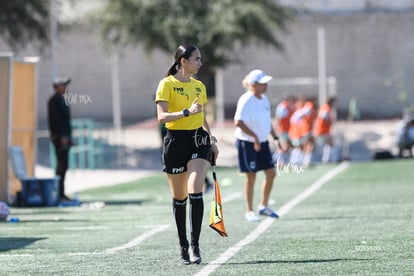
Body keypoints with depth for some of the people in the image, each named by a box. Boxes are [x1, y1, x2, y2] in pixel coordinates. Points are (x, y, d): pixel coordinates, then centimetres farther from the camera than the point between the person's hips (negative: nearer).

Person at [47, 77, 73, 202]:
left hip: (64, 136, 10)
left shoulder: (61, 99, 19)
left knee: (62, 165, 10)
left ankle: (60, 193, 13)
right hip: (60, 136, -10)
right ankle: (59, 193, -12)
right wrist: (62, 136, -23)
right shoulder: (55, 100, -12)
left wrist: (68, 137, 21)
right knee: (62, 165, -12)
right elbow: (56, 118, -19)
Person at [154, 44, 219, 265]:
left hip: (198, 140, 3)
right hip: (176, 141, -3)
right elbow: (162, 116, -15)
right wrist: (187, 112, -26)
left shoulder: (199, 86, 13)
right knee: (179, 198, 6)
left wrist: (211, 140, 21)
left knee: (195, 191, -16)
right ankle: (183, 247, 18)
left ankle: (194, 245, -17)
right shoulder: (167, 84, -5)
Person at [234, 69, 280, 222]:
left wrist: (275, 138, 15)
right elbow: (238, 122, -27)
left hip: (262, 142, 8)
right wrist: (254, 136, -28)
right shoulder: (246, 101, -18)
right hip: (247, 143, -8)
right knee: (251, 176, -3)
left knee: (271, 173, 5)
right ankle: (249, 211, 9)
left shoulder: (264, 99, 7)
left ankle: (263, 206, 20)